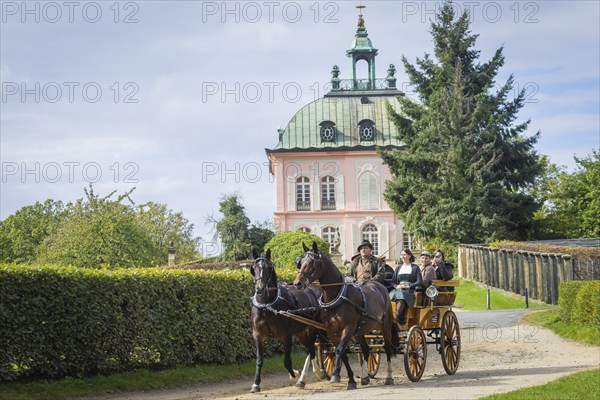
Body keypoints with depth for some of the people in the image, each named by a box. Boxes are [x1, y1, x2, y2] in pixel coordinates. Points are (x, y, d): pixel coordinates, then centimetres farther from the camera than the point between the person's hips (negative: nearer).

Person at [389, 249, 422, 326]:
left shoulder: (415, 267, 14)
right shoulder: (398, 268, 26)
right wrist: (396, 286, -3)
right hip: (398, 290, 3)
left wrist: (409, 286, -11)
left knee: (401, 299, -38)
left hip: (410, 291, -3)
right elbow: (393, 281, 21)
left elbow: (420, 282, 3)